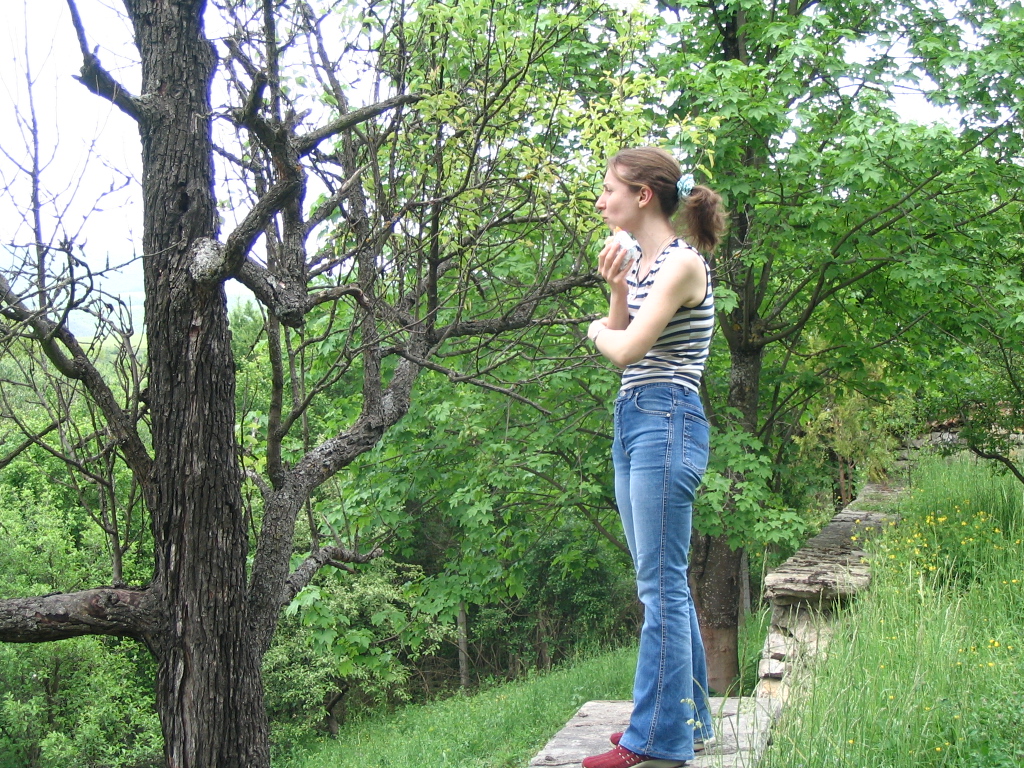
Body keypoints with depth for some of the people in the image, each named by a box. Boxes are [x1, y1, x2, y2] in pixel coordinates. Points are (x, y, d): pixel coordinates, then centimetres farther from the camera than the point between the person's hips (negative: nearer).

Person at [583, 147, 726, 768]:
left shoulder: (682, 262, -11)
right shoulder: (641, 262, 16)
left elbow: (625, 349, -17)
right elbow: (617, 341, 14)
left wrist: (599, 330, 5)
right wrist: (616, 287, 0)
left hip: (668, 422, -10)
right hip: (633, 420, 10)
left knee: (662, 584, -7)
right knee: (661, 582, 13)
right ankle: (687, 718, 24)